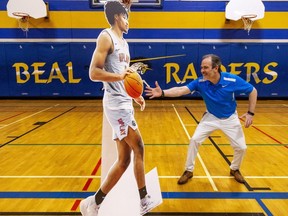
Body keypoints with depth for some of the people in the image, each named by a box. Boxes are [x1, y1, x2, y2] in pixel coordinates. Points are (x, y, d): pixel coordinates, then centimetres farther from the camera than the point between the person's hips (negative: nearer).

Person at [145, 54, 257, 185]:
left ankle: (235, 169, 34)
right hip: (211, 117, 1)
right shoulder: (200, 82, -24)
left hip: (230, 119, 0)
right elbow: (181, 90, -37)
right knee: (194, 140, -10)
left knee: (241, 147, 1)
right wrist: (162, 93, -53)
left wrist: (251, 113, -17)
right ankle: (189, 171, 10)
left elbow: (253, 91, -12)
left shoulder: (233, 80, -26)